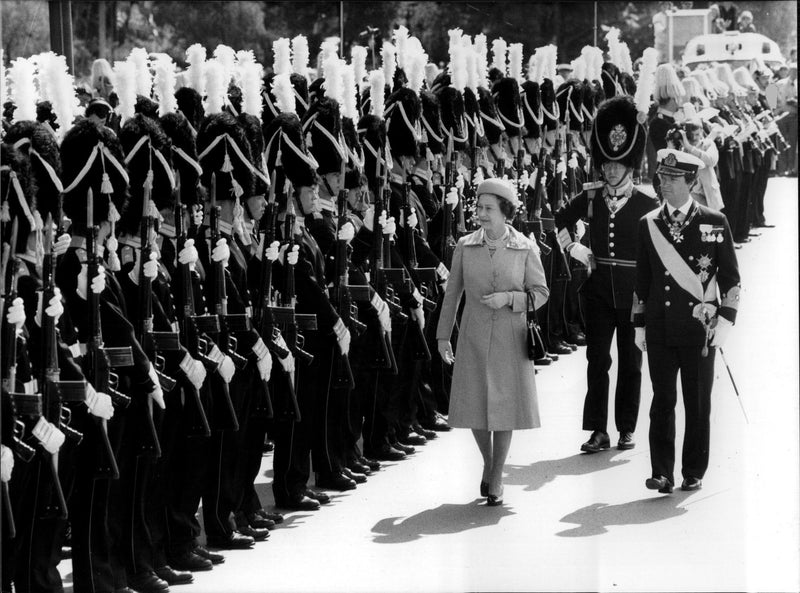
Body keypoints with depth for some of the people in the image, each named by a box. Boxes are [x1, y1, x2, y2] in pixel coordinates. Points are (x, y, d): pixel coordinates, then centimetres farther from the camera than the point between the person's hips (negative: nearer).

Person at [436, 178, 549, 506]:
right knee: (474, 405, 2)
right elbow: (452, 293, 8)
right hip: (474, 336, 2)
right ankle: (488, 463, 29)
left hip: (510, 337, -1)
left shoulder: (525, 248, -3)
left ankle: (496, 479, 15)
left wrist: (509, 298, -15)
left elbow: (540, 293, 1)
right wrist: (443, 336, 8)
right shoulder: (465, 246, 2)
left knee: (504, 405, 2)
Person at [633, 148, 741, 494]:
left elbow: (731, 277, 3)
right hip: (660, 330, 2)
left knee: (698, 403, 4)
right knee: (662, 401, -1)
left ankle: (694, 473, 13)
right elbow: (642, 279, 13)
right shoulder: (648, 225, 7)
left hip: (699, 328, -2)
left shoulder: (714, 223, 1)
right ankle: (662, 473, 0)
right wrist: (639, 324, 10)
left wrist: (725, 320, -5)